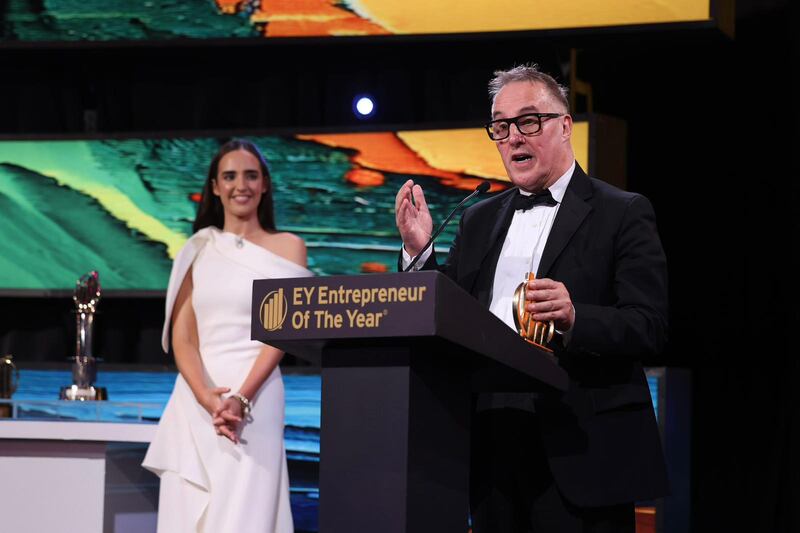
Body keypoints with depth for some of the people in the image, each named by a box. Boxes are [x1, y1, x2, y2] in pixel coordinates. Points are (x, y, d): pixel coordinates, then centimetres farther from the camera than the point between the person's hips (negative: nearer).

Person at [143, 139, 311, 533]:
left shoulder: (287, 247, 7)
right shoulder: (197, 249, 13)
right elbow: (181, 337, 5)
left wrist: (241, 399, -16)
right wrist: (207, 397, -13)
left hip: (256, 398, -3)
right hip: (194, 401, 3)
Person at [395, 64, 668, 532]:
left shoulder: (623, 213, 0)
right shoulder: (479, 220, 17)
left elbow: (650, 327, -9)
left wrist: (575, 319, -26)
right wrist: (419, 251, -1)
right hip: (493, 448, 5)